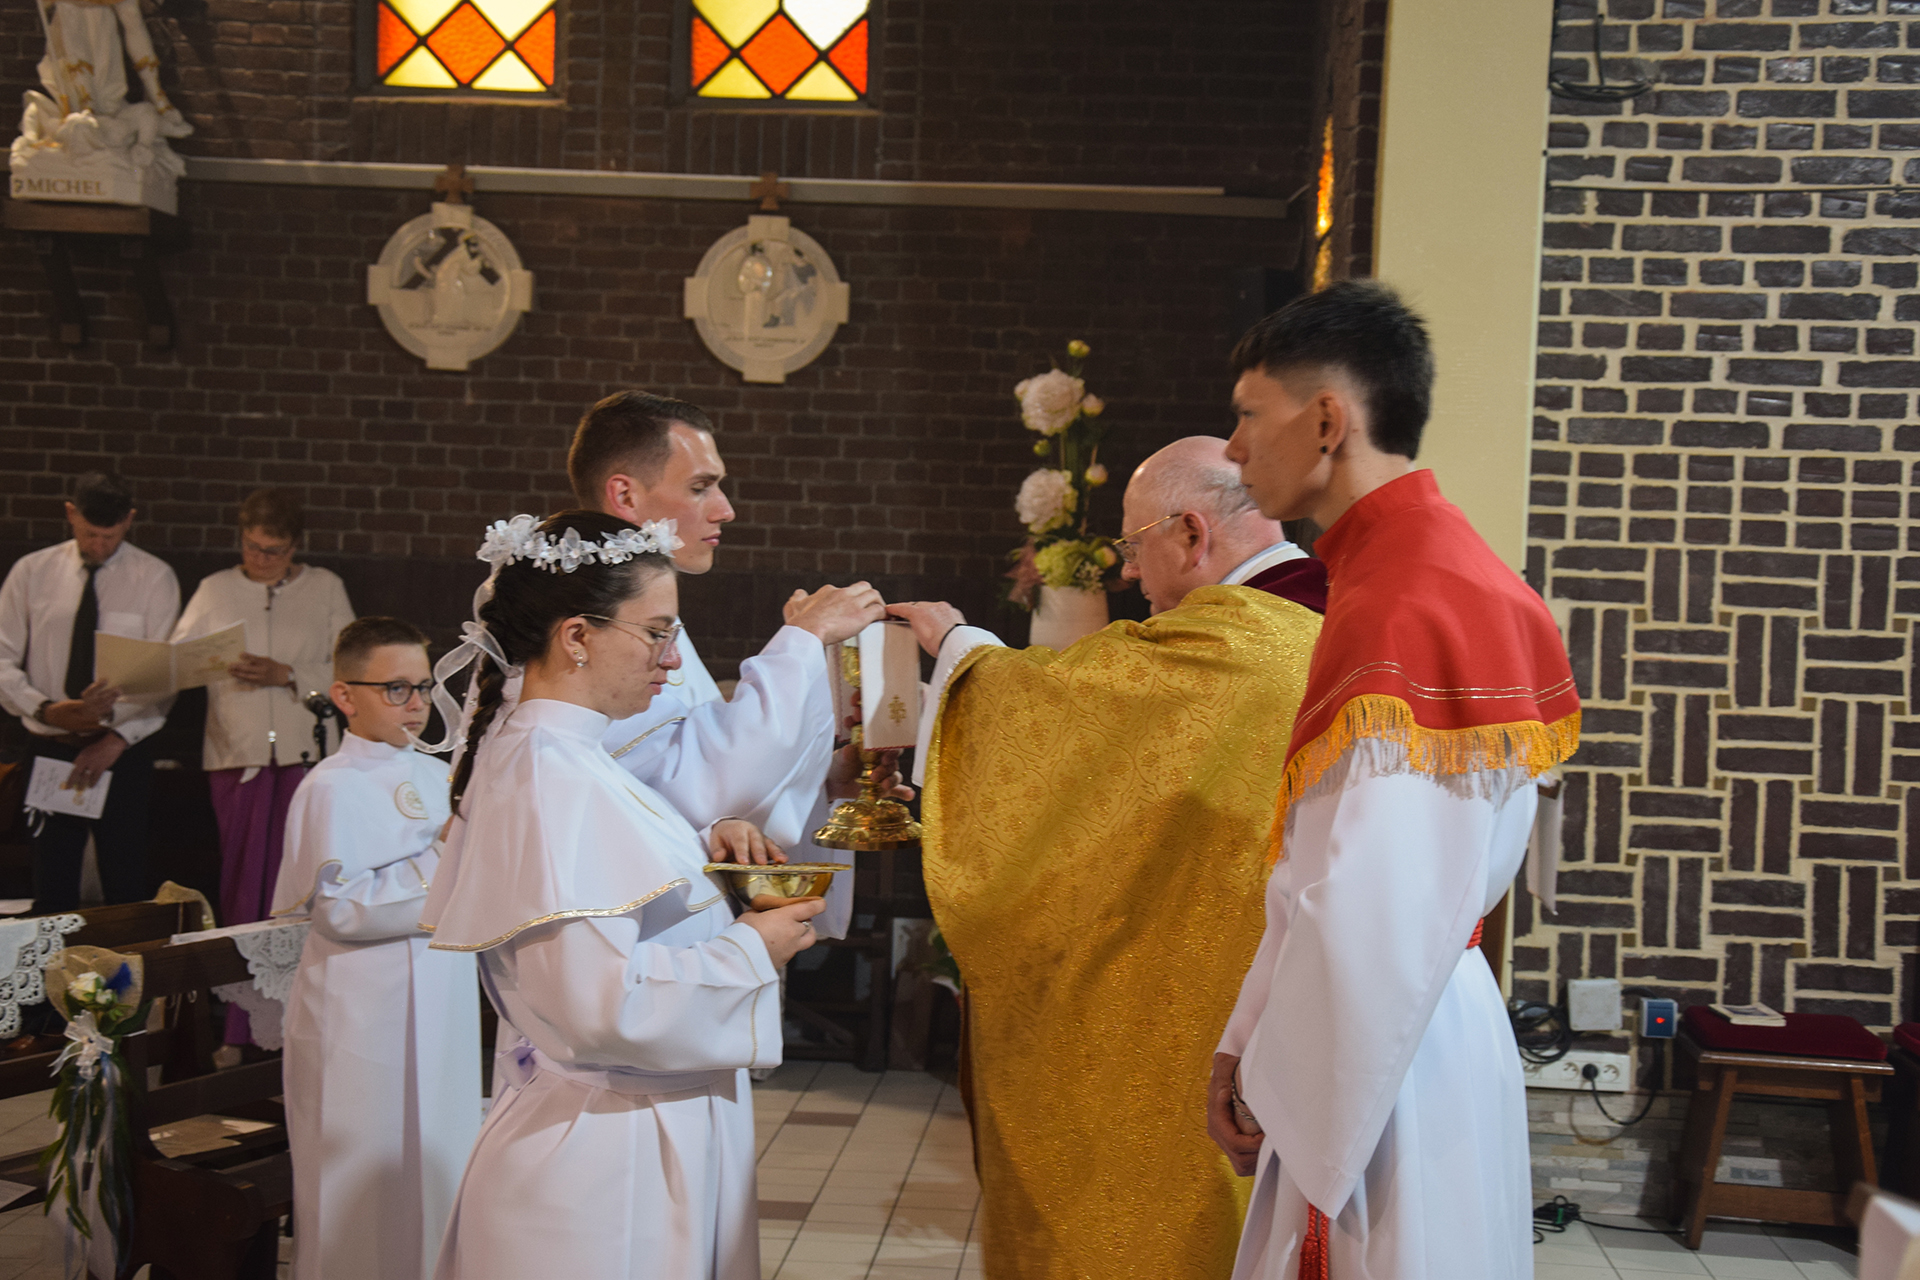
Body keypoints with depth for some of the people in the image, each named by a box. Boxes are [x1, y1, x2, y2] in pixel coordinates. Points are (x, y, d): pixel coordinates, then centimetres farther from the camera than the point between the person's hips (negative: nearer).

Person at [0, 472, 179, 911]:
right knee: (51, 891, 2)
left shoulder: (154, 578, 0)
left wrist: (117, 737, -17)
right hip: (49, 750, 2)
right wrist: (44, 708, -14)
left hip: (123, 755, -1)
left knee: (125, 892, -2)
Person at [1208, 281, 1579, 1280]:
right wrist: (1252, 1041, 13)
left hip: (1383, 1067, -9)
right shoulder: (1394, 570, 9)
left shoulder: (1407, 610, -23)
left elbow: (1372, 918, -26)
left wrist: (1279, 1089, -13)